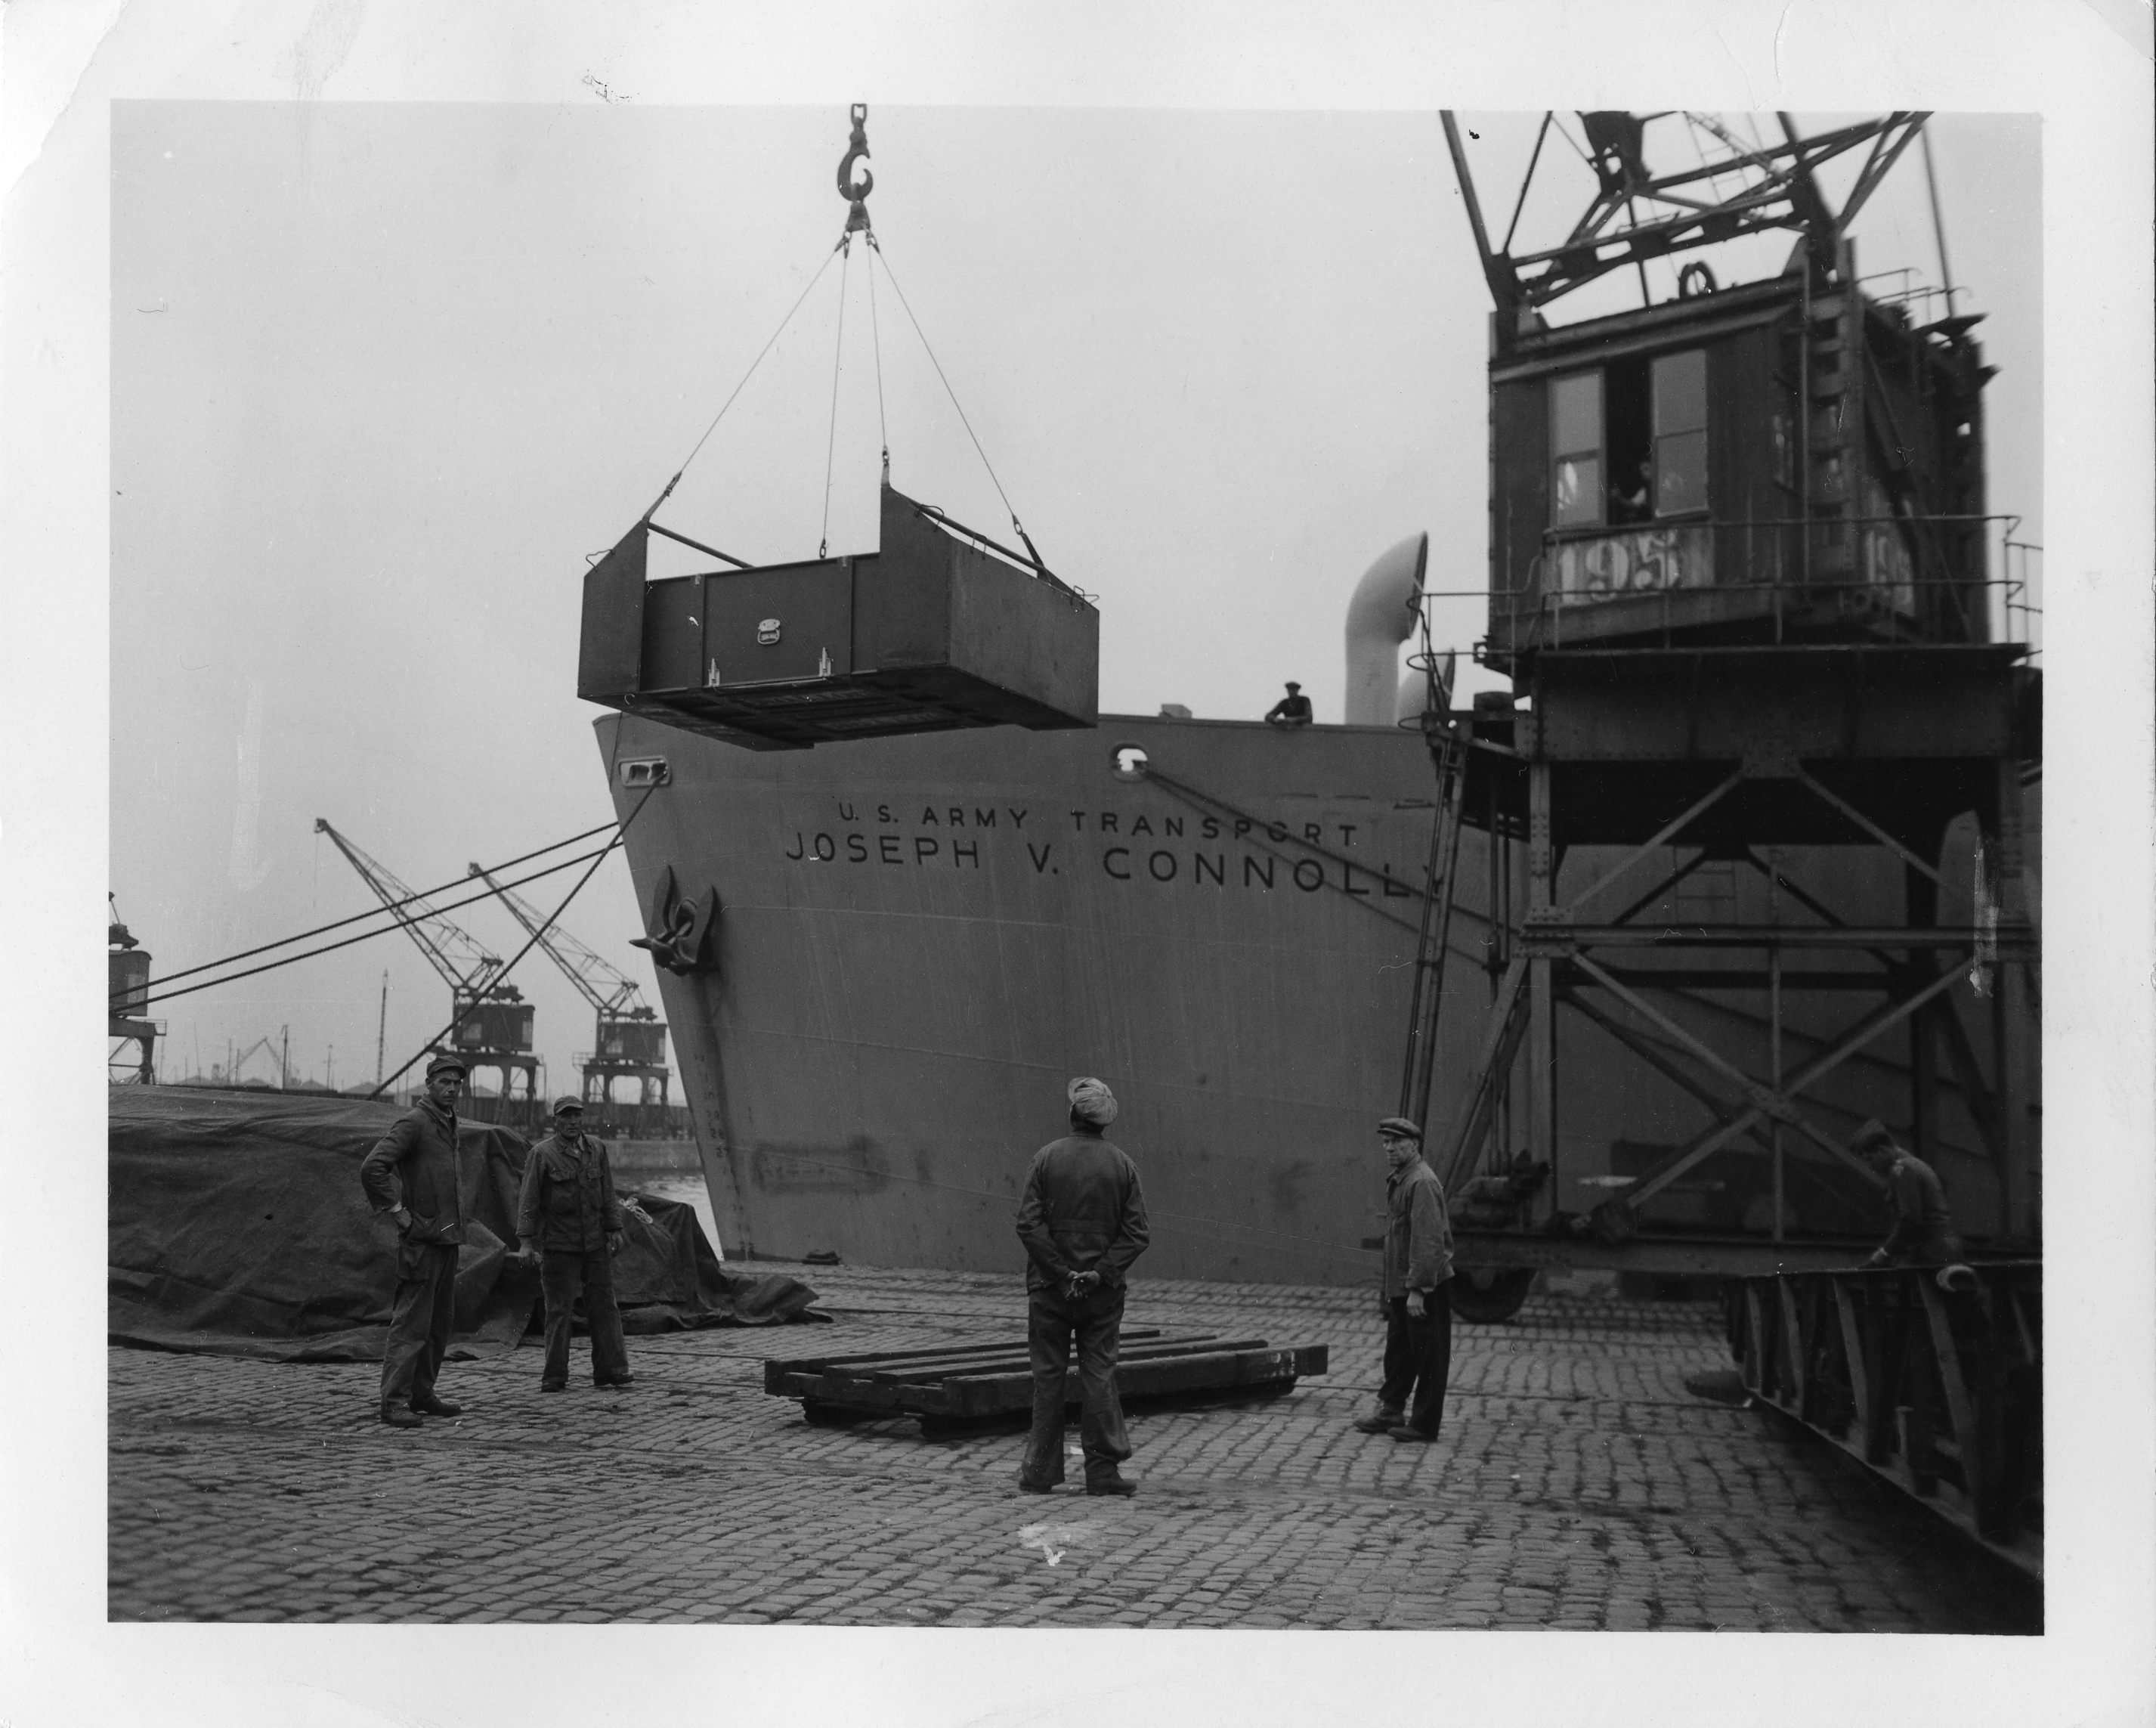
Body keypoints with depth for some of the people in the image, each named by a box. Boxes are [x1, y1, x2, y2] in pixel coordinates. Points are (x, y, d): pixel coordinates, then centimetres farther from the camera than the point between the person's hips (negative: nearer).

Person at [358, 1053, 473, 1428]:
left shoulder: (449, 1124, 15)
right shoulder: (413, 1122, -12)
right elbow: (371, 1168, -23)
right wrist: (398, 1212, -18)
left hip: (448, 1239, 9)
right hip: (421, 1240, -9)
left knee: (440, 1323, 12)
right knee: (411, 1324, -9)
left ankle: (422, 1395, 20)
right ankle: (394, 1402, -8)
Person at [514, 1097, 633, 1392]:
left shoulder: (596, 1150, 9)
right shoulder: (542, 1154, -5)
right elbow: (528, 1199, -8)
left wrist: (615, 1229, 10)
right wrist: (525, 1241, -14)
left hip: (596, 1244, 4)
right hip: (558, 1245, -4)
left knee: (604, 1306, 4)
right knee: (559, 1311, 0)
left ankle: (611, 1369, 8)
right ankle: (554, 1376, 7)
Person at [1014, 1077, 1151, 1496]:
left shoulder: (1047, 1158, -5)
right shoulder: (1122, 1164, 0)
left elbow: (1029, 1224, -11)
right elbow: (1136, 1233, -5)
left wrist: (1061, 1273, -9)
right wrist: (1101, 1273, -8)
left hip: (1050, 1287, -1)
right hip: (1103, 1290, 1)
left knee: (1047, 1375, 6)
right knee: (1099, 1375, 5)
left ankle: (1041, 1471, 10)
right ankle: (1102, 1471, 4)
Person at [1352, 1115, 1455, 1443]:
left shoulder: (1422, 1182, -17)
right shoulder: (1397, 1181, 15)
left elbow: (1428, 1240, -23)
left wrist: (1418, 1288, -25)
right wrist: (1386, 1288, 22)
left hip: (1426, 1286, -10)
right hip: (1400, 1286, 10)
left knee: (1428, 1355, -1)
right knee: (1398, 1351, 16)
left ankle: (1424, 1424, 5)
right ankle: (1390, 1410, 26)